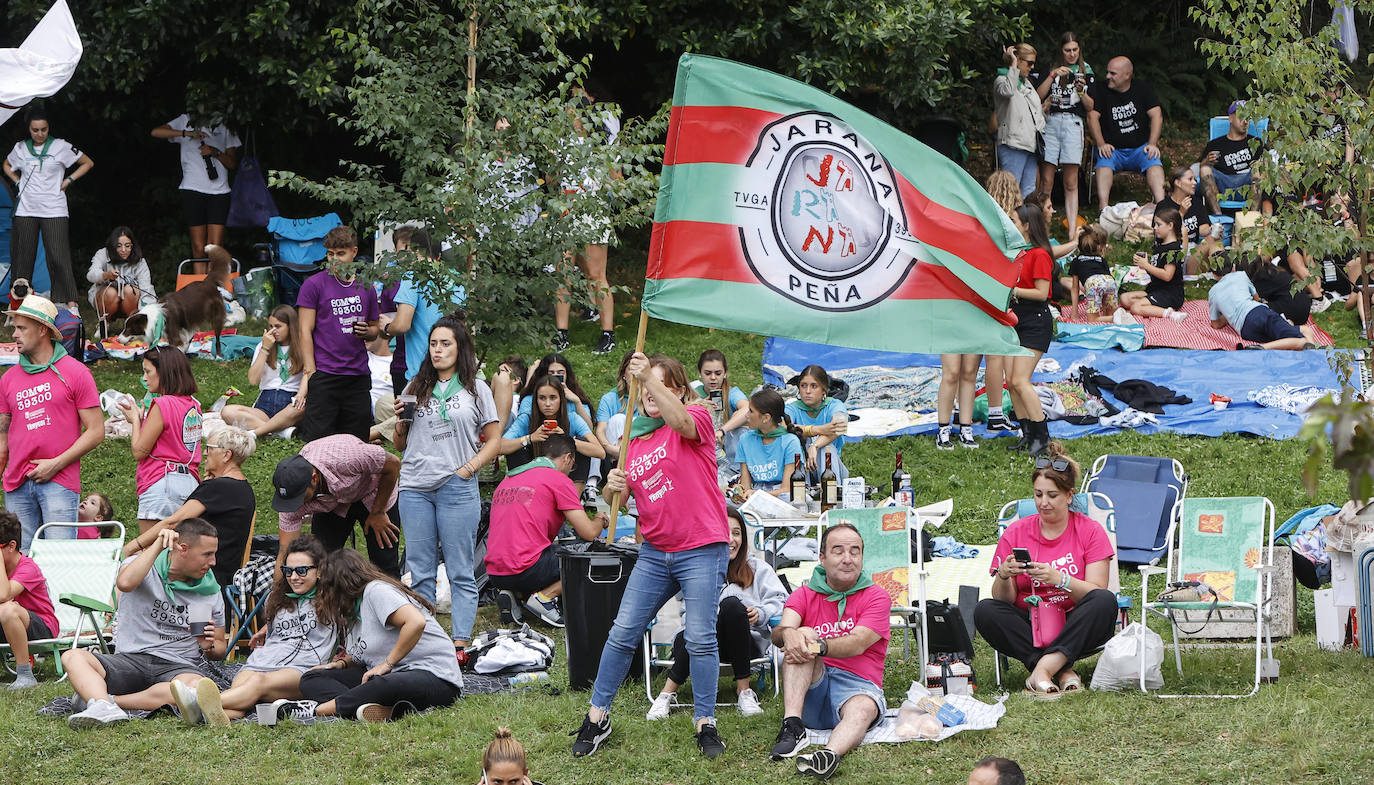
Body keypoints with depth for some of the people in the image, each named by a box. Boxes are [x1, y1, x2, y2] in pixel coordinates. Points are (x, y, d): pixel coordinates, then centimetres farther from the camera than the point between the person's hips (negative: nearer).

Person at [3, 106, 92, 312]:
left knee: (59, 258, -11)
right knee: (22, 258, 3)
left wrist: (68, 181, 2)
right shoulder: (20, 148, 9)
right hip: (25, 211, 3)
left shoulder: (60, 147, 1)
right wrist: (18, 182, 13)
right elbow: (7, 166, 30)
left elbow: (87, 163, 11)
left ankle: (71, 305, -12)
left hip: (54, 211, -3)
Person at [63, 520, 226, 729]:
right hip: (131, 659, 0)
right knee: (73, 657, -27)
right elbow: (125, 583, -21)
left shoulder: (210, 592, 13)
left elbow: (219, 650, 21)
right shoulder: (141, 564, 5)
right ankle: (104, 708, -56)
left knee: (196, 686, -38)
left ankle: (95, 697, -36)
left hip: (180, 666, 0)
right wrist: (158, 546, -15)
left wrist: (209, 647, -3)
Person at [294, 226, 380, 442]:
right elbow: (305, 331, -3)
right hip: (324, 374, -4)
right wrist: (309, 373, -10)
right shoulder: (314, 284, -1)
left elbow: (374, 329, 22)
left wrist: (367, 331, -3)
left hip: (358, 375, 4)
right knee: (318, 438, -10)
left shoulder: (366, 287, 12)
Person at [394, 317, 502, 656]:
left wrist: (467, 470, -7)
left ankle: (460, 641, -4)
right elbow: (400, 444, 20)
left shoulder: (475, 389, 6)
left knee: (460, 571, -3)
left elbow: (494, 441, 6)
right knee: (420, 571, 4)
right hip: (414, 487, 3)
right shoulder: (416, 388, 15)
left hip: (457, 488, -3)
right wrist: (400, 422, 0)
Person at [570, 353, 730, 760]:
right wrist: (612, 487, -10)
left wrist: (650, 378, -41)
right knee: (623, 633, 2)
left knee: (700, 638, -7)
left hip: (701, 550, -5)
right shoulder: (635, 438, 14)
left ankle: (705, 725, 4)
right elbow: (616, 496, 14)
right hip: (655, 552, 5)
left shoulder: (697, 417, -3)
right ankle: (598, 716, 10)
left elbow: (681, 421, -29)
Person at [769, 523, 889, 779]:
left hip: (857, 684, -2)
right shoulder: (804, 595, 13)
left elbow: (857, 644, -12)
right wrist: (788, 633, -34)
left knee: (863, 708, -37)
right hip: (813, 687, 3)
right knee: (799, 644, -24)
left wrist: (818, 647, -31)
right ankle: (792, 726, -41)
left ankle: (830, 754, -71)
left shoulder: (876, 597, 6)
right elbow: (778, 634, -8)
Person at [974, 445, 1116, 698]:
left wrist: (1059, 580, -26)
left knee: (1106, 602, -31)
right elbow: (1004, 601, 1)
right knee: (985, 611, -26)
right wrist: (1004, 577, -22)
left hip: (1072, 626, -1)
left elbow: (1096, 593, -9)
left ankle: (1043, 668, -37)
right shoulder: (1015, 533, 5)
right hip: (1029, 625, 1)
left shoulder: (1090, 531, 2)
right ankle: (1062, 670, -32)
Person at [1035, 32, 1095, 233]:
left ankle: (1072, 232, -4)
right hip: (1050, 123, 0)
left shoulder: (1086, 72, 13)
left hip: (1073, 124, 0)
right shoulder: (1051, 70, 13)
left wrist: (1081, 92, -10)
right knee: (1046, 180, -6)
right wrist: (1053, 75, -9)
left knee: (1071, 183, -3)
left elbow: (1092, 107, 8)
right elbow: (1038, 96, -1)